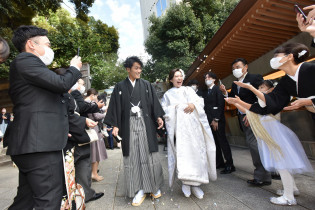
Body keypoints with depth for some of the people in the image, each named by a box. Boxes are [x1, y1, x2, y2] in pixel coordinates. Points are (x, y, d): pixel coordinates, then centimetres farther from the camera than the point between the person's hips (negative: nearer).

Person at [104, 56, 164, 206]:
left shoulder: (146, 85, 10)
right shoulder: (120, 86, 8)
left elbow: (153, 102, 6)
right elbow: (116, 107, 3)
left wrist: (158, 117, -7)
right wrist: (115, 125, -5)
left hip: (145, 123, 1)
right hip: (129, 125, 0)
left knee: (149, 154, 5)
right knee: (133, 156, 3)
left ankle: (154, 186, 23)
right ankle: (139, 190, 16)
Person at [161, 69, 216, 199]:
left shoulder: (188, 90, 21)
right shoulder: (168, 94, 16)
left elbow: (200, 101, 12)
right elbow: (164, 110, 7)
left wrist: (193, 104, -8)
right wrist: (175, 108, -8)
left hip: (193, 125, 2)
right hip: (178, 126, -2)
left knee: (196, 151, -4)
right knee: (182, 152, -12)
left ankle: (195, 183, 5)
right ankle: (185, 182, -1)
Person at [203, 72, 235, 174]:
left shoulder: (218, 89, -3)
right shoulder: (205, 92, 17)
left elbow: (221, 104, -11)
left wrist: (216, 120, -14)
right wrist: (208, 120, 6)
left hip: (218, 120, -6)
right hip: (210, 121, 6)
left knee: (222, 141, -4)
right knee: (215, 142, 9)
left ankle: (229, 165, 5)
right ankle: (219, 162, 19)